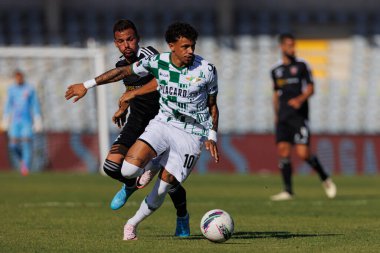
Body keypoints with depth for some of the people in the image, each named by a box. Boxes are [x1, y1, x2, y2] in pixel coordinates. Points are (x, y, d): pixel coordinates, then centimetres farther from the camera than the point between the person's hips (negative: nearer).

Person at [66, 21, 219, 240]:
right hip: (163, 123, 2)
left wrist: (212, 136, -2)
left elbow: (212, 105, 6)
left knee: (162, 188, -5)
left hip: (192, 134, -2)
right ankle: (152, 168, 15)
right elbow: (123, 72, 5)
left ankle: (133, 224, 20)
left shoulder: (207, 70, -9)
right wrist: (87, 85, 5)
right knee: (129, 169, -22)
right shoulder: (158, 62, -7)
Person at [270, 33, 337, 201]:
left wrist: (300, 99, -21)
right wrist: (276, 114, 18)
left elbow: (310, 88, -2)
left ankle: (325, 179, 9)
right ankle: (288, 191, 1)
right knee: (283, 151, -5)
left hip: (299, 115, -4)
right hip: (283, 116, 4)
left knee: (303, 153, -12)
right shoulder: (276, 70, 14)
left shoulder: (301, 66, 2)